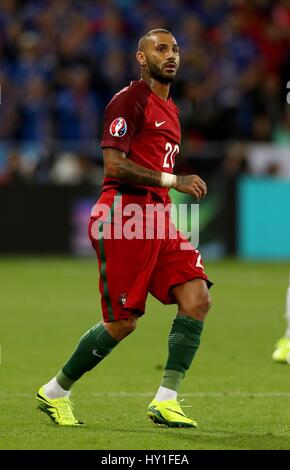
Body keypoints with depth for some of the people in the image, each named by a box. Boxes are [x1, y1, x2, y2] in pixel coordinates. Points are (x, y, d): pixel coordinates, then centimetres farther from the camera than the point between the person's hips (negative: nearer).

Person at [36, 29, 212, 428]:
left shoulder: (170, 109, 22)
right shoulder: (130, 100, -7)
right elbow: (114, 165, -17)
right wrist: (171, 180, -18)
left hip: (156, 216, 8)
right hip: (123, 213, -8)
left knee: (197, 298, -9)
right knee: (122, 323, -6)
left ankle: (166, 401, -7)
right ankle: (55, 393, 13)